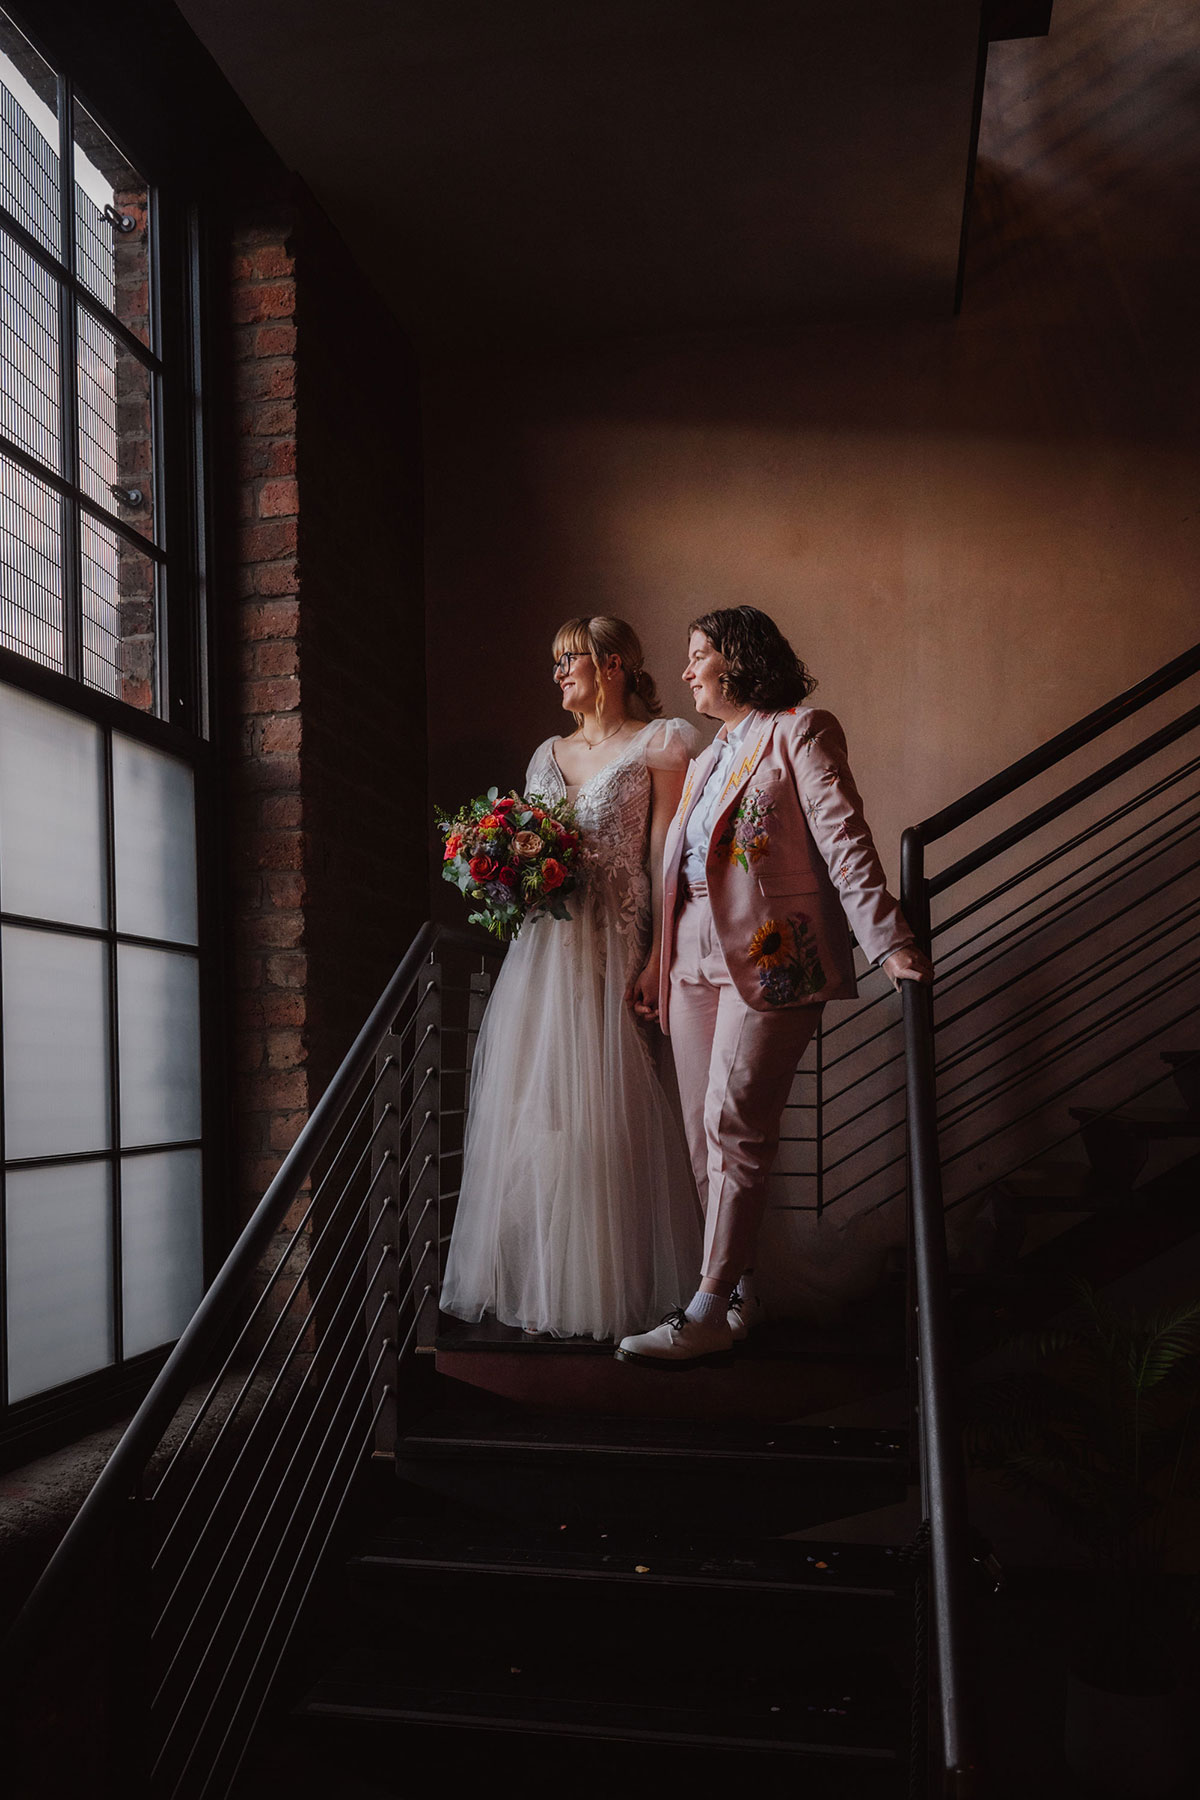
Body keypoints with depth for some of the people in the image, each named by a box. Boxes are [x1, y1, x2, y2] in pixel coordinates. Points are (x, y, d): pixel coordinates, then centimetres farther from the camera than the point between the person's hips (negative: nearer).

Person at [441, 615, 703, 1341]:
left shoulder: (658, 744, 2)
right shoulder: (548, 753, 19)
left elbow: (666, 855, -5)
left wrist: (659, 955, -13)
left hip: (612, 949, -5)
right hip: (541, 948, 6)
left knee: (604, 1115, -4)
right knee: (534, 1113, 5)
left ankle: (609, 1288, 9)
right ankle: (537, 1280, 16)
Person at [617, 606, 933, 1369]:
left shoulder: (800, 732, 0)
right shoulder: (708, 758, 24)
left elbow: (845, 841, -10)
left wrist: (888, 940, -20)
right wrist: (660, 968, 23)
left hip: (769, 959, -8)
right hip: (697, 961, 8)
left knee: (733, 1127, -11)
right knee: (705, 1132, 6)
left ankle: (709, 1313, -6)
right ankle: (742, 1291, 16)